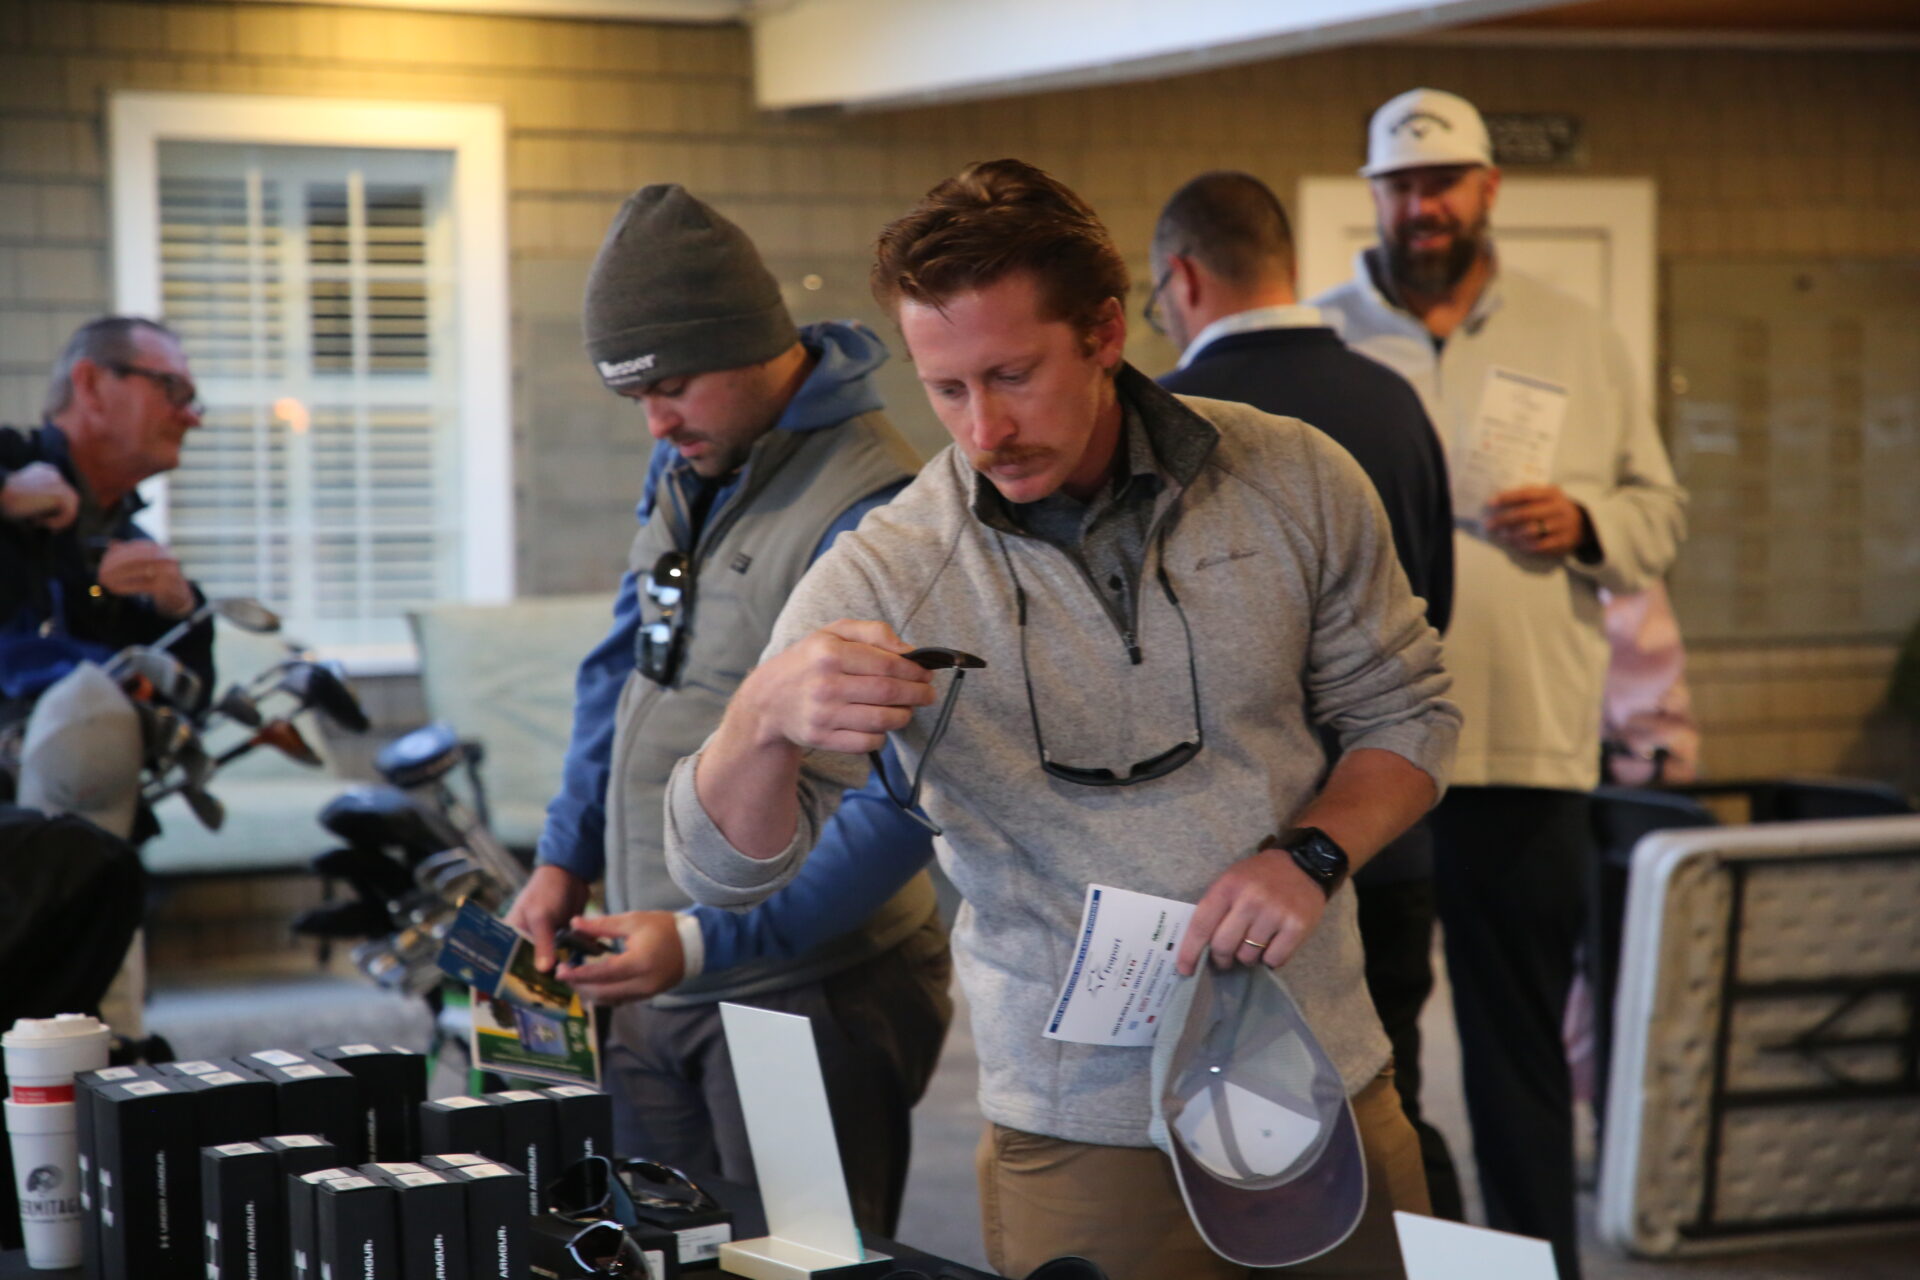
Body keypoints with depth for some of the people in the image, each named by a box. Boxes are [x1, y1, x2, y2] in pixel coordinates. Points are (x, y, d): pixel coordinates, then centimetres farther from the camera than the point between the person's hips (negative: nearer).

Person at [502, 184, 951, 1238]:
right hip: (656, 989, 8)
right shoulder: (684, 464, 9)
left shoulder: (870, 511, -20)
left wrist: (706, 941, -29)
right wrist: (565, 859, 14)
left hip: (804, 987, -8)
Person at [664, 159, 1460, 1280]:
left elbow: (1407, 713, 8)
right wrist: (767, 716, -35)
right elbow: (726, 867, -13)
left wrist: (1313, 854, -12)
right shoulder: (883, 578, -10)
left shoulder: (1293, 484, -4)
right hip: (1087, 1142, -2)